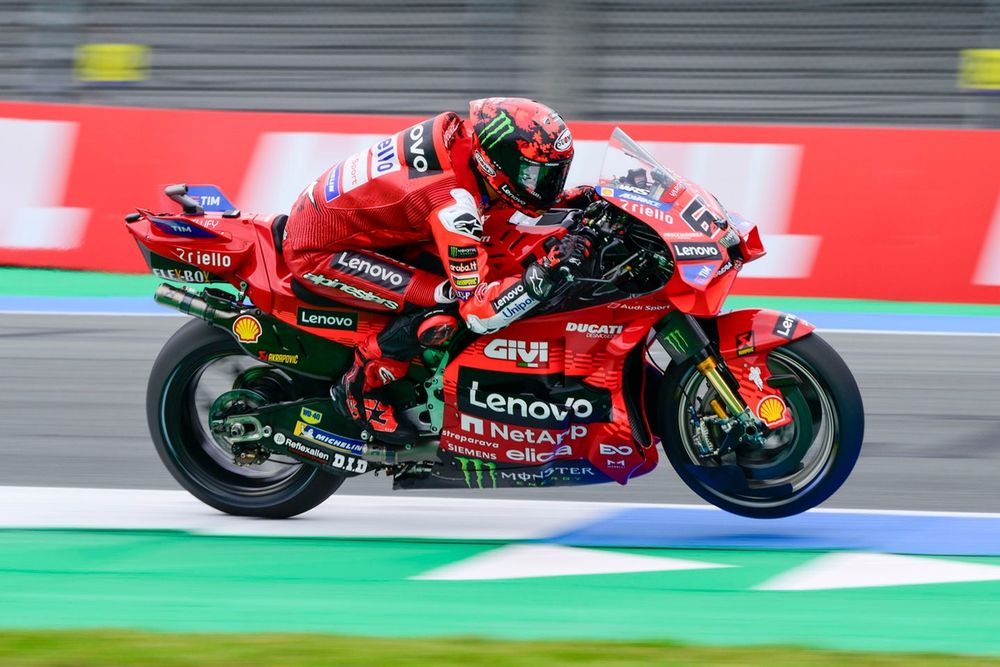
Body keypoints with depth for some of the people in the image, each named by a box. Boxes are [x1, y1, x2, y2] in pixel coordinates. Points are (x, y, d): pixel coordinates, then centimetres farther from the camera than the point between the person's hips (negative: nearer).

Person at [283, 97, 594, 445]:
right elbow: (477, 311, -30)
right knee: (442, 307, -21)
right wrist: (546, 275, -39)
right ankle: (359, 390, -3)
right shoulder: (453, 203, -31)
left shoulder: (456, 132, -9)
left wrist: (568, 197, 5)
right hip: (316, 252, -9)